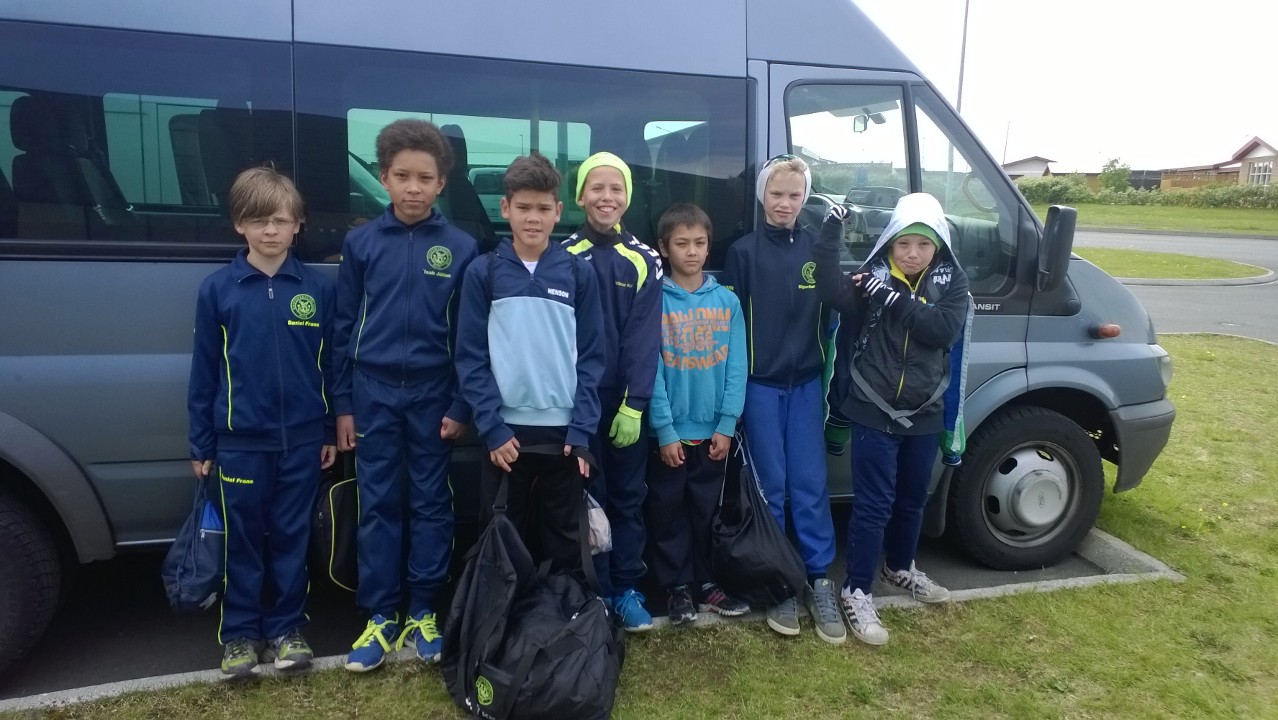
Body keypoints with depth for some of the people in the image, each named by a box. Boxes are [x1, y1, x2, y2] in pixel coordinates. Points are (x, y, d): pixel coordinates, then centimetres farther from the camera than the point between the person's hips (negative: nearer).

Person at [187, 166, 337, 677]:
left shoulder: (318, 289, 1)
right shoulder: (217, 289, -2)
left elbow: (330, 365, 5)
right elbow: (204, 370, 1)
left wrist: (332, 432, 5)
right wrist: (201, 444, 2)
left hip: (302, 439, 1)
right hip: (240, 441, -1)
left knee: (291, 538, 11)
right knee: (244, 541, 10)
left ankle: (286, 629, 24)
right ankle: (240, 635, 24)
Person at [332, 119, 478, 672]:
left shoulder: (460, 248, -1)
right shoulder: (361, 242, 1)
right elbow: (344, 328, 4)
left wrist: (461, 406, -3)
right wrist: (343, 404, 2)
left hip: (432, 394, 0)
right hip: (374, 393, 1)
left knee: (430, 504, 8)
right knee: (379, 506, 7)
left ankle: (423, 614, 21)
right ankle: (381, 618, 18)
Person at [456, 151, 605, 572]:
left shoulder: (578, 275, 3)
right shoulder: (483, 273, 1)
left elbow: (591, 358, 1)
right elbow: (472, 359, -2)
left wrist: (582, 430, -7)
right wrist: (492, 428, -10)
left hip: (564, 433, 1)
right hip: (505, 432, 0)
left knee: (563, 539, 11)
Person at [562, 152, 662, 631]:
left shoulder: (643, 260, 3)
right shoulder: (564, 257, 1)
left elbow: (645, 338, -3)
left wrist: (634, 404, -11)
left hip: (626, 399, 1)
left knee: (628, 497, 8)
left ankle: (626, 589, 19)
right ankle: (596, 593, 17)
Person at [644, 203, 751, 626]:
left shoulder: (728, 301, 3)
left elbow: (736, 368, 1)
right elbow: (650, 371, -10)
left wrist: (727, 425, -5)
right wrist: (665, 430, -14)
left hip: (713, 431, 3)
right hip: (670, 432, -2)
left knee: (707, 512, 15)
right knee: (669, 513, 8)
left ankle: (706, 581, 29)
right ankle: (675, 586, 22)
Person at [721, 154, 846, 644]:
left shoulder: (817, 249, 6)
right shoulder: (744, 252, -1)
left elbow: (830, 313, 8)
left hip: (806, 382, 2)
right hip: (760, 384, -2)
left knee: (810, 484, 5)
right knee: (770, 486, 6)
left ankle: (819, 580, 16)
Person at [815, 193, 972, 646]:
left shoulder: (951, 283, 0)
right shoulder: (872, 278, -7)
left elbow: (945, 330, -18)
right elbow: (832, 292, -27)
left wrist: (895, 299, -23)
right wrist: (830, 234, -32)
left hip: (924, 414, 4)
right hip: (874, 412, -4)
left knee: (912, 499, 21)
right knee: (874, 504, -2)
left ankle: (900, 568, 44)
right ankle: (857, 593, 10)